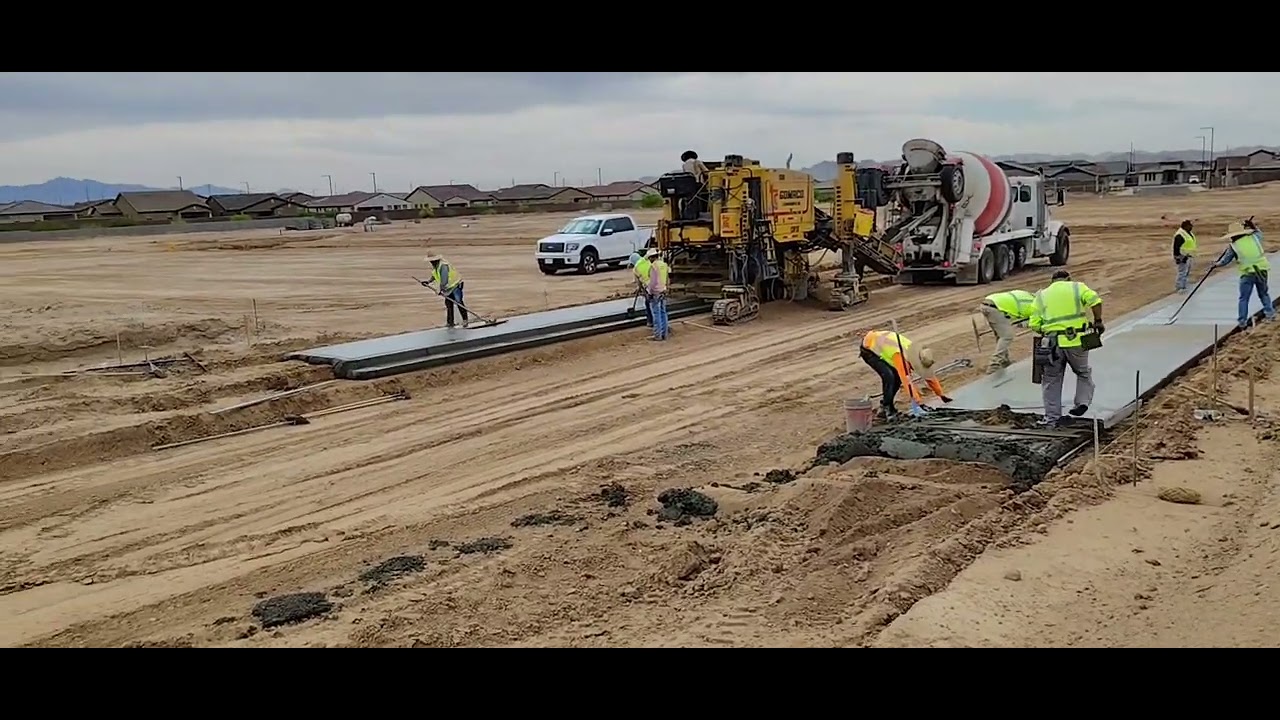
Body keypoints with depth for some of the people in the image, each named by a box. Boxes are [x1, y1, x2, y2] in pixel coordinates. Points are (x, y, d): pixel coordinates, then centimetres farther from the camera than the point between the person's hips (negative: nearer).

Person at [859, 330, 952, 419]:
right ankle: (886, 408, -10)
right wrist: (919, 402, -40)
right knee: (889, 376, -23)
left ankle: (886, 404, 17)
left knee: (897, 377, 2)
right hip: (868, 349, -8)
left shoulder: (918, 353, -10)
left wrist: (942, 394, 8)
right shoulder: (900, 356, -36)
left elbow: (929, 376, 2)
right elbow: (907, 380, -39)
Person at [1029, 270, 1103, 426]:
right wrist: (1098, 321, 3)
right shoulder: (1077, 287, 10)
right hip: (1077, 341, 0)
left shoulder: (1041, 296, 14)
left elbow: (1034, 325, 5)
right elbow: (1095, 301, -10)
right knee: (1083, 373, 25)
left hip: (1052, 343, 1)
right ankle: (1082, 402, 13)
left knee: (1052, 381, 11)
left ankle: (1052, 417, 12)